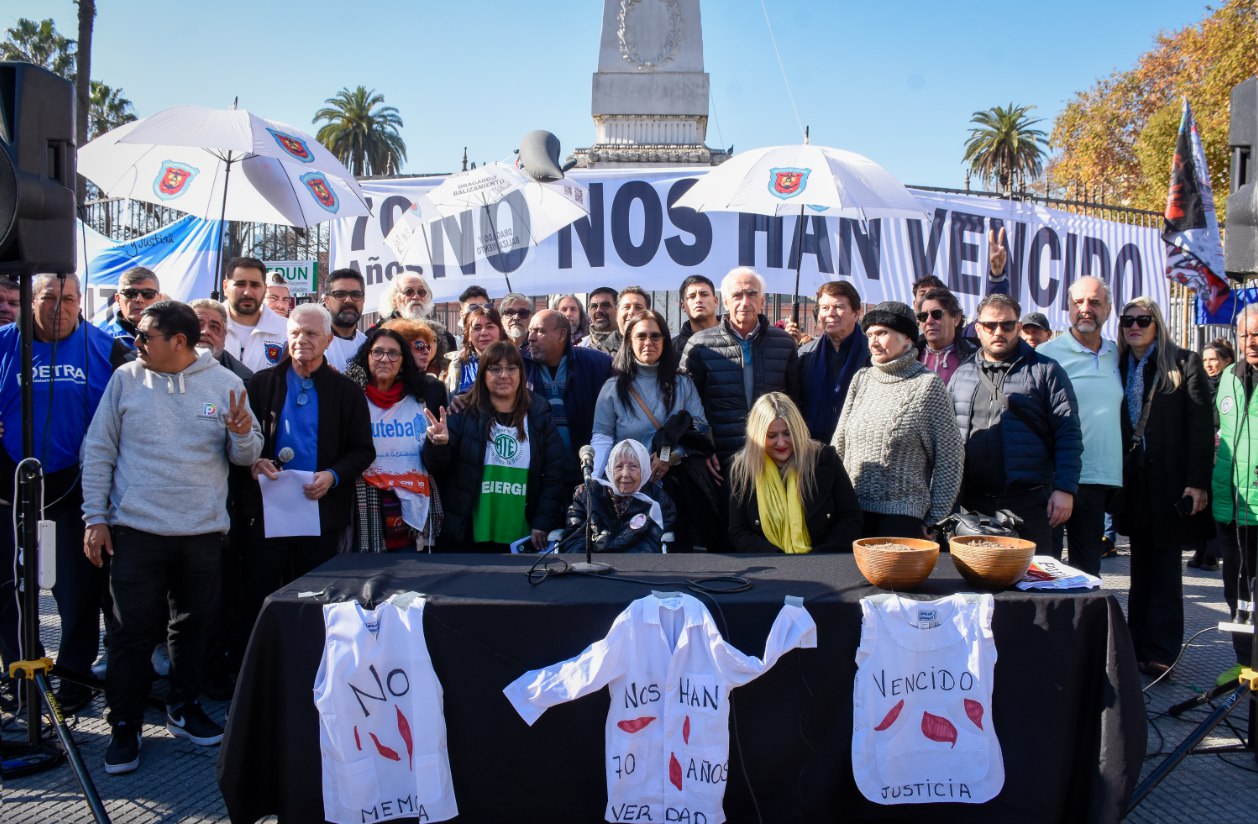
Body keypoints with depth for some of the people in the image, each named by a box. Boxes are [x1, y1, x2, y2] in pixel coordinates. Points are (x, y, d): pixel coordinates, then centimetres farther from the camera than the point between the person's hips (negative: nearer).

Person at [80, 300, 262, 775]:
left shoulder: (224, 383, 2)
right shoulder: (126, 379, 1)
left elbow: (247, 457, 3)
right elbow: (98, 451, 3)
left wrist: (242, 436, -21)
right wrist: (95, 517, -2)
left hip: (204, 530, 1)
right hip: (135, 529, -1)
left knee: (194, 626, 12)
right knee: (132, 632, 1)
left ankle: (184, 710, 30)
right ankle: (125, 727, 15)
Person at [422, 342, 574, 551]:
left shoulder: (539, 416, 3)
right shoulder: (463, 412, 0)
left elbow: (556, 474, 2)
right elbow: (438, 467, -4)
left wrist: (543, 524, -6)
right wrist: (439, 445, -26)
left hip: (521, 537, 1)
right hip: (466, 535, -1)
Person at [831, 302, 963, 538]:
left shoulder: (927, 384, -2)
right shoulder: (861, 379, 10)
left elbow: (950, 458, -2)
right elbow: (838, 446, 13)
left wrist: (933, 518, -3)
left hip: (902, 515, -4)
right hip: (852, 513, 4)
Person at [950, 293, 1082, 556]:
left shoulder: (1045, 371, 3)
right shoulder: (962, 374, 13)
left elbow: (1068, 435, -2)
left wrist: (1065, 489, -11)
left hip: (1029, 503, -3)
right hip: (973, 505, 3)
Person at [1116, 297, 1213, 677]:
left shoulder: (1184, 363, -2)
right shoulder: (1119, 367, 11)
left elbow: (1202, 425, -7)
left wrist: (1198, 482, -13)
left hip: (1170, 480, -4)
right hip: (1134, 481, 4)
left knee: (1165, 566, 1)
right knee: (1141, 566, 10)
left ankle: (1160, 650, 5)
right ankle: (1138, 644, 17)